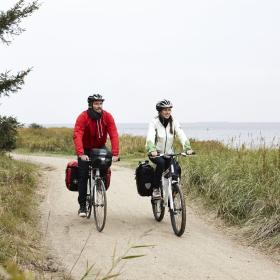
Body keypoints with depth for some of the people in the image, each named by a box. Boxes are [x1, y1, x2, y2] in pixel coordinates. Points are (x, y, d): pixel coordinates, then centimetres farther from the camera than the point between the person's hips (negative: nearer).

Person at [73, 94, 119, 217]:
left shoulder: (107, 117, -17)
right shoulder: (83, 117, -24)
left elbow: (114, 135, -24)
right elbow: (77, 136, -34)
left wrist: (115, 154, -37)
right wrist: (81, 154, -47)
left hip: (100, 148, 2)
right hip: (86, 149, -2)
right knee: (83, 176, -6)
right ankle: (82, 206, 2)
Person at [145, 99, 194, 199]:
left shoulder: (174, 123, -3)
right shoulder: (154, 122, -12)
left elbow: (182, 136, -16)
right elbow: (150, 138, -27)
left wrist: (188, 148, -34)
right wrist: (152, 150, -46)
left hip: (168, 153, 4)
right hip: (156, 153, -3)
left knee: (176, 169, -16)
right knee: (161, 163, -33)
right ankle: (155, 189, -20)